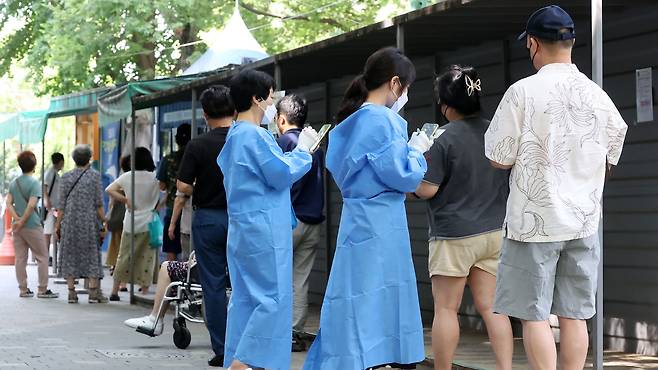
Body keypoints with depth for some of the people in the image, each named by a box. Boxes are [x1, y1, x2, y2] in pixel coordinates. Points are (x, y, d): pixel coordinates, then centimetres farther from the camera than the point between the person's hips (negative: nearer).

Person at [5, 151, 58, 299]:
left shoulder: (13, 183, 9)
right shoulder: (34, 183, -10)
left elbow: (8, 203, -1)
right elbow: (31, 205, -19)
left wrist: (17, 218, -9)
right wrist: (22, 222, -13)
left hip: (17, 226, 6)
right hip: (32, 226, -6)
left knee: (20, 258, 8)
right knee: (42, 257, 3)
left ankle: (23, 289, 11)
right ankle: (42, 290, 1)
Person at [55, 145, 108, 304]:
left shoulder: (67, 177, 2)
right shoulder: (94, 175, -3)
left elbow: (61, 204, 2)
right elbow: (99, 203, -5)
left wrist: (58, 225, 8)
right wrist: (103, 222, 0)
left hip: (70, 221, 2)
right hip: (89, 221, -1)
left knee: (70, 255, 7)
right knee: (91, 255, 5)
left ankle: (72, 292, 6)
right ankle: (93, 292, 2)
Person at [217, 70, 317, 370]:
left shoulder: (235, 135, 16)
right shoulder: (254, 135, -15)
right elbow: (282, 174, -15)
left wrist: (296, 152, 19)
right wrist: (302, 149, -1)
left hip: (242, 229, 10)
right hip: (263, 229, -10)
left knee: (245, 297, 10)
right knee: (274, 297, -8)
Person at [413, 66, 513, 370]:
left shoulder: (446, 140, -14)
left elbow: (426, 189, -13)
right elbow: (509, 180, 16)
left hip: (454, 235, -6)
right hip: (494, 232, 6)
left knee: (446, 308, 3)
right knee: (490, 306, 6)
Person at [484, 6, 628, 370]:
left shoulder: (523, 92, -11)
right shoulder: (598, 96, 3)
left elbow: (499, 159, -9)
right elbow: (608, 159, 13)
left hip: (534, 219, -4)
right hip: (583, 219, 4)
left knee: (534, 315, 2)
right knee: (573, 315, 9)